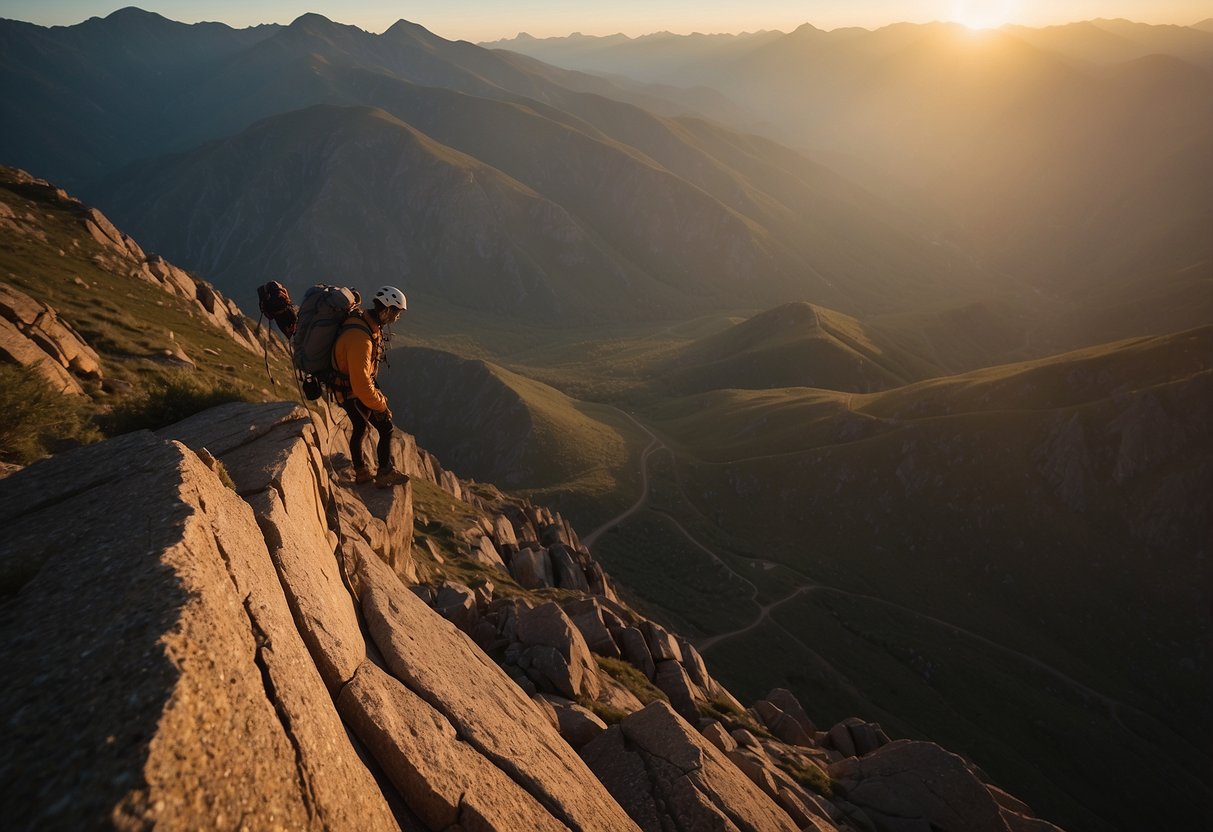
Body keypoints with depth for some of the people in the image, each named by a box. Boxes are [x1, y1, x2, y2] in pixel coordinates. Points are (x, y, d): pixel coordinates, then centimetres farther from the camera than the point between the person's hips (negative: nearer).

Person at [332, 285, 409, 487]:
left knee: (360, 428, 23)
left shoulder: (365, 318, -6)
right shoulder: (360, 338, -37)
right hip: (353, 394, -10)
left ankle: (361, 472, 40)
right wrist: (380, 405, -22)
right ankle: (385, 475, 17)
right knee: (386, 429, 2)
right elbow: (361, 383, -35)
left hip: (356, 385, 10)